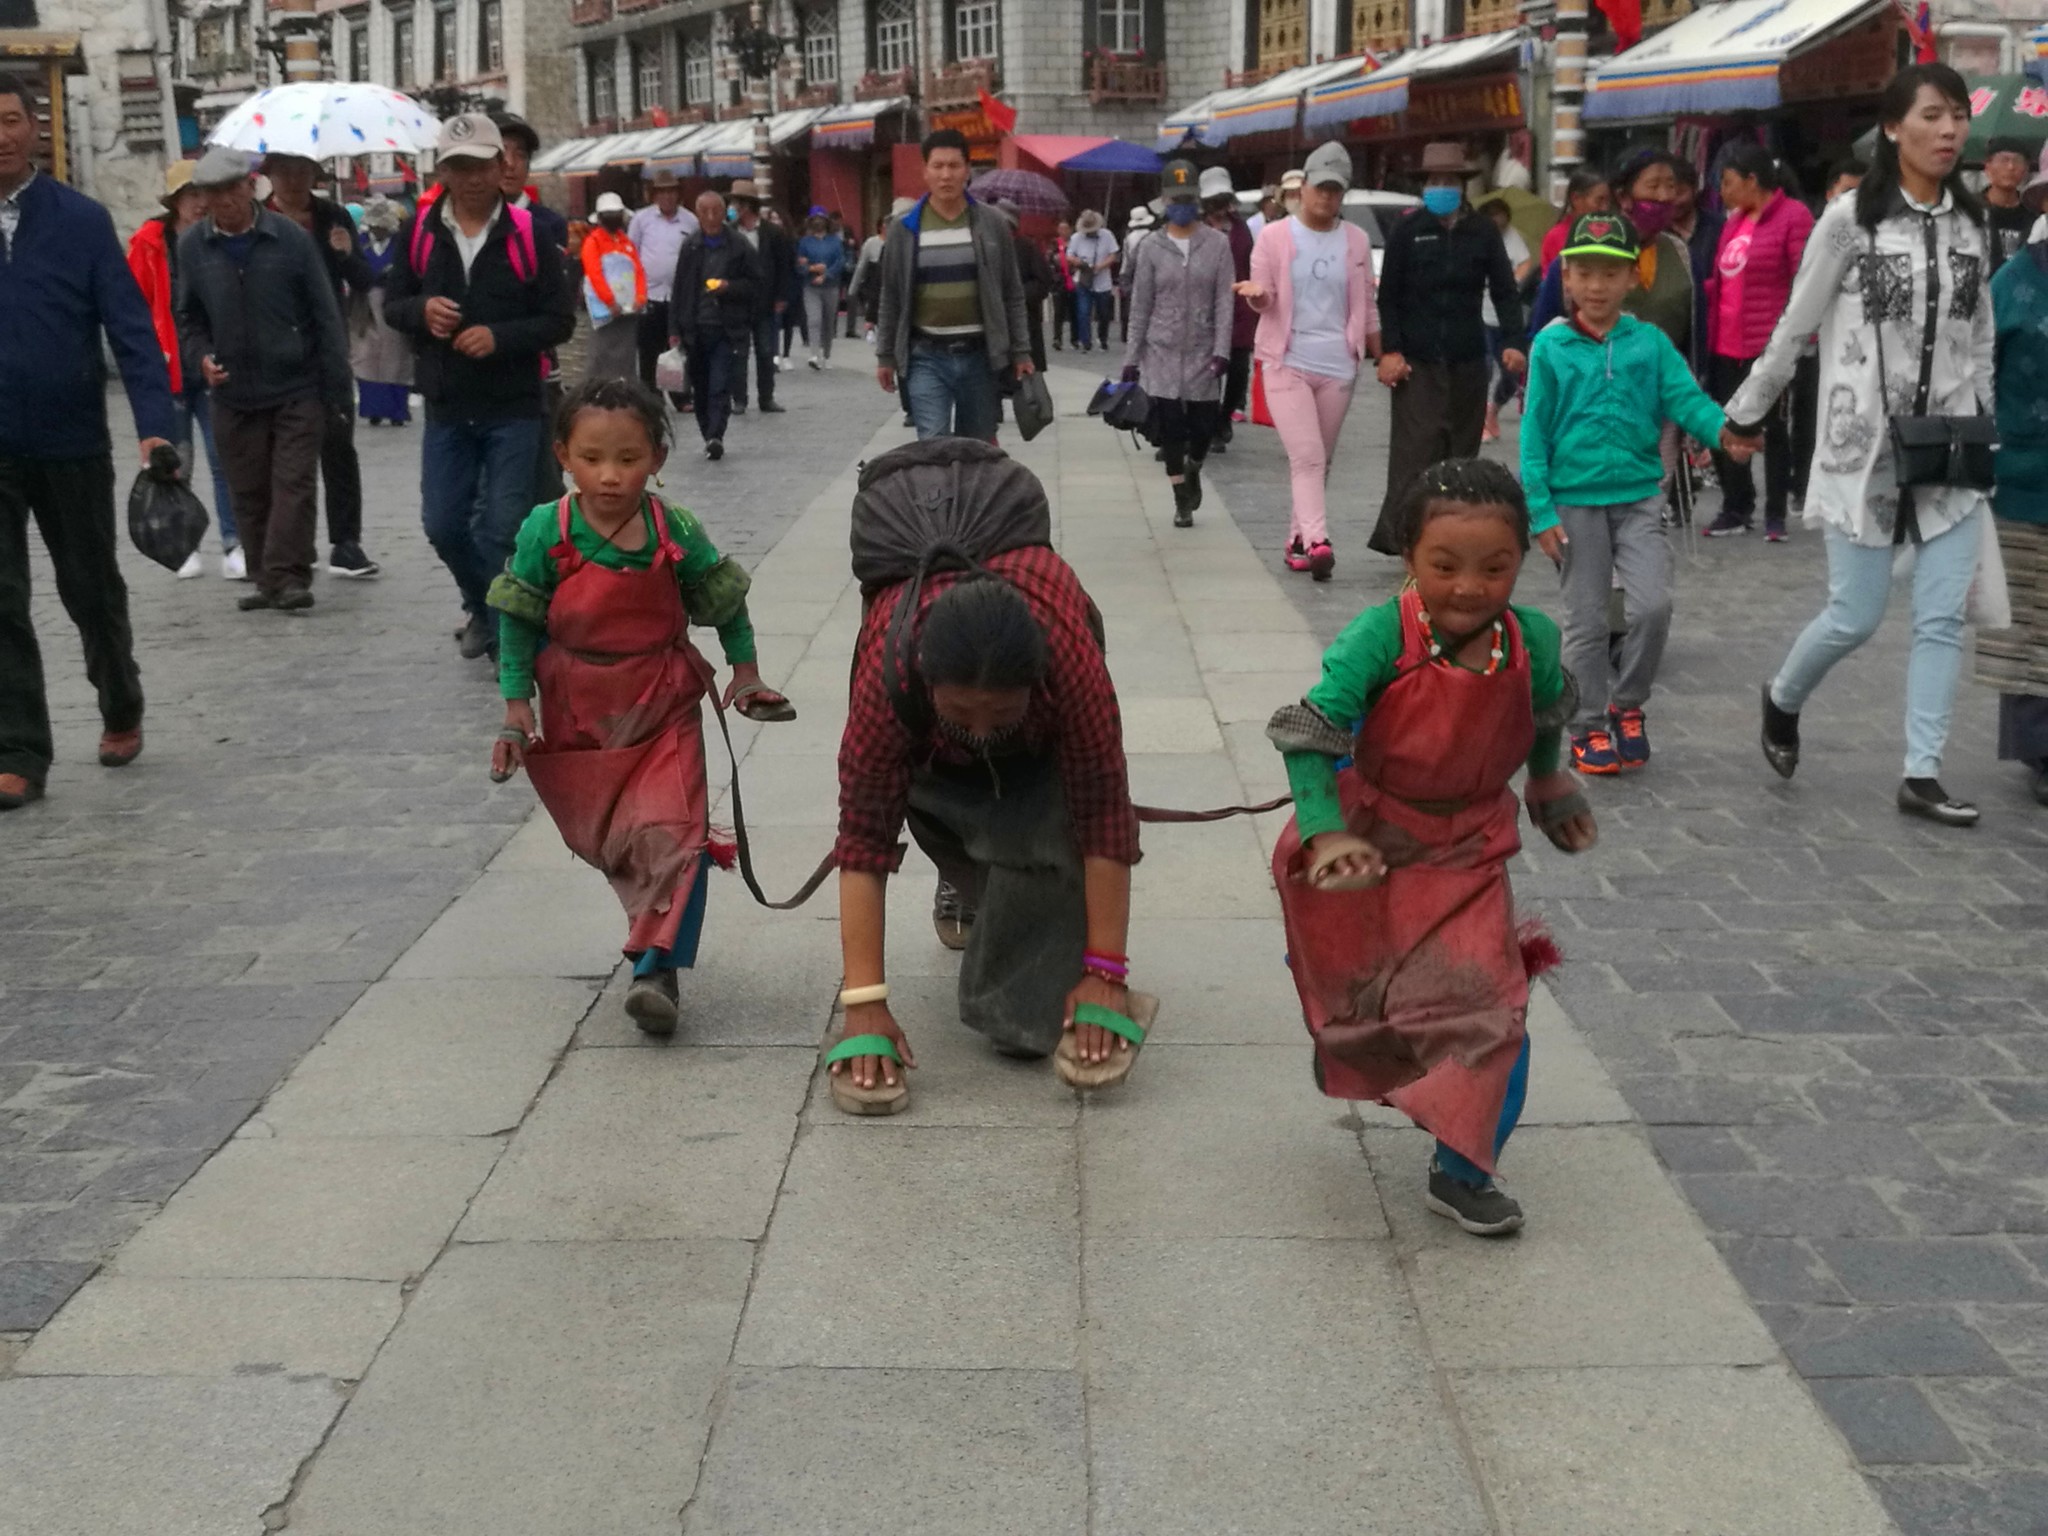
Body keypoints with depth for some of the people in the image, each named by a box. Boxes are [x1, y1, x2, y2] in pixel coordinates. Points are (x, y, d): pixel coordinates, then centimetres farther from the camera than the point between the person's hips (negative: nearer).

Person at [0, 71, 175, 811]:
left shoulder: (82, 219, -4)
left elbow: (130, 328, -7)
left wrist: (155, 426, -18)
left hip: (72, 443, -1)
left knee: (92, 589, 15)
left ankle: (121, 709, 38)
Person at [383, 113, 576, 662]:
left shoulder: (528, 232, -6)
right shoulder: (420, 230, 3)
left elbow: (559, 320, -5)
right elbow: (392, 304, 10)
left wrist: (501, 337, -20)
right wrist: (421, 311, -13)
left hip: (514, 410, -3)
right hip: (446, 409, 3)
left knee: (503, 529, -2)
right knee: (442, 524, 6)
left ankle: (503, 634, 12)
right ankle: (483, 606, 33)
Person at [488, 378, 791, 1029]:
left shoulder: (677, 532, -11)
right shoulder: (546, 533, -12)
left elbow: (725, 602, 5)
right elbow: (518, 620, -3)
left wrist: (745, 672, 5)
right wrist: (516, 703, -6)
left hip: (662, 709, -1)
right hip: (574, 713, 1)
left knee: (671, 833, -15)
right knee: (603, 839, 12)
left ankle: (656, 967, -15)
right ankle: (658, 924, 34)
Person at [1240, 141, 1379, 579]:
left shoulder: (1356, 240, 7)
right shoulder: (1274, 236, 0)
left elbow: (1367, 307, 12)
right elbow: (1263, 299, 1)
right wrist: (1257, 294, -23)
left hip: (1338, 366, 3)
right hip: (1287, 362, -3)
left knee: (1321, 461, 9)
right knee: (1306, 457, -14)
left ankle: (1297, 539, 19)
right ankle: (1317, 541, -23)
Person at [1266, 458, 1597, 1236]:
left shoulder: (1533, 639, -15)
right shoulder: (1380, 638, -27)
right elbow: (1307, 737, -26)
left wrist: (1549, 788, 24)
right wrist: (1326, 836, -36)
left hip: (1465, 849, 2)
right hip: (1368, 839, -2)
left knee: (1489, 1002, -7)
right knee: (1350, 989, 20)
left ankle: (1462, 1170, 7)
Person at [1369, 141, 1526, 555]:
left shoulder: (1483, 233, 8)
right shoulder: (1407, 231, 3)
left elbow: (1505, 292, 8)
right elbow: (1388, 295, 3)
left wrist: (1513, 342, -5)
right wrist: (1390, 349, -7)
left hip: (1467, 360, 3)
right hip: (1417, 361, -3)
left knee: (1461, 449, 6)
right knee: (1415, 447, -12)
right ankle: (1396, 534, -14)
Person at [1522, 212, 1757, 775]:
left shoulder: (1650, 343, 3)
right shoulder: (1551, 347, -2)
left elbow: (1684, 396, -8)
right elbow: (1534, 431, -2)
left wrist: (1722, 430, -30)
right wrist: (1541, 511, -7)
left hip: (1639, 495, 1)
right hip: (1575, 501, -1)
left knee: (1652, 606, -11)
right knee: (1586, 622, 5)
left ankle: (1627, 707, 13)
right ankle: (1589, 729, 20)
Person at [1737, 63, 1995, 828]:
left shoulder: (1971, 223, 6)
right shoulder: (1851, 219, -7)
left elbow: (1980, 341, 12)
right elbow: (1793, 328, -1)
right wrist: (1741, 414, 4)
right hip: (1865, 447, -4)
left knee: (1943, 617, -1)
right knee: (1856, 617, 1)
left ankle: (1921, 775, 5)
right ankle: (1782, 699, 30)